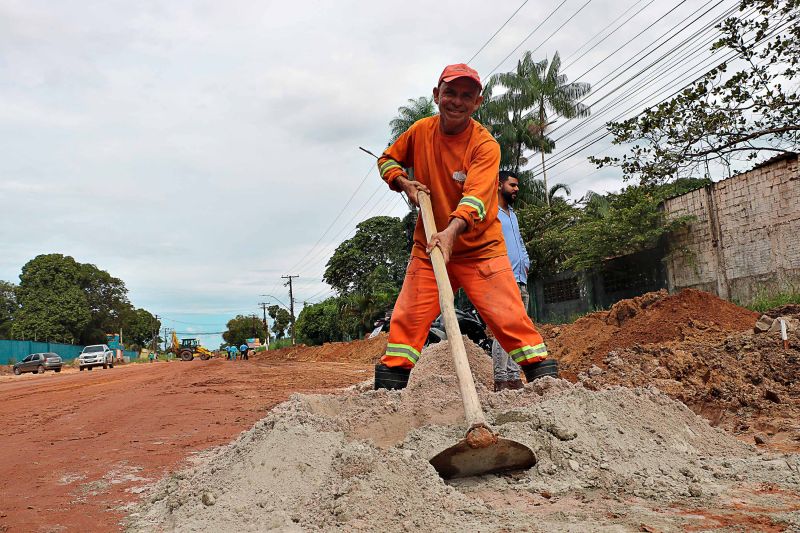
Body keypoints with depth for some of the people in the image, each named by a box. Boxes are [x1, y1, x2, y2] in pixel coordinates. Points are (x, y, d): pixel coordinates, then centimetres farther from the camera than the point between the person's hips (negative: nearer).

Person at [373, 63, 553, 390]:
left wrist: (451, 231, -46)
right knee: (407, 319, 0)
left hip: (480, 249, -3)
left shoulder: (485, 145, -13)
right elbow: (387, 160, 17)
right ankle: (391, 380, 11)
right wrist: (404, 183, -4)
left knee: (508, 317, -9)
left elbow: (476, 196, -28)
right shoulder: (421, 130, 0)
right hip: (428, 246, 3)